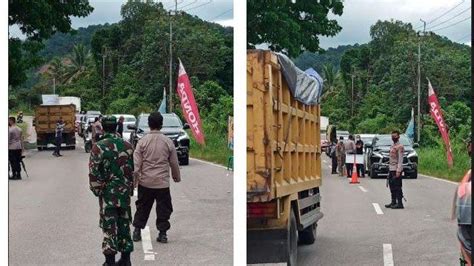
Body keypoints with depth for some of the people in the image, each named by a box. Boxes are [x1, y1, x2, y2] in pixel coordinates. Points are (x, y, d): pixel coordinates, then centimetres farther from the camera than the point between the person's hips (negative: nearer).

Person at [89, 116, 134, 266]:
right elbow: (133, 170, 5)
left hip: (107, 193, -3)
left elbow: (94, 172, -12)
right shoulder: (128, 146, 1)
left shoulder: (98, 147, -10)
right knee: (124, 224, 13)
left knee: (109, 226, 2)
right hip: (125, 192, 3)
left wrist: (96, 190, -1)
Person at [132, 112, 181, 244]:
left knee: (142, 207, 14)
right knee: (163, 208, 8)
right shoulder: (168, 142, -3)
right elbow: (174, 162, 5)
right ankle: (162, 233, 8)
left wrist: (134, 178, 0)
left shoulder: (142, 141, -4)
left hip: (145, 182, 1)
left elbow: (136, 162, -6)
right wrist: (177, 176, 19)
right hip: (162, 182, -1)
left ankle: (137, 231, 17)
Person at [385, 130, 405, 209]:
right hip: (391, 169, 9)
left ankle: (400, 203, -7)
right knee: (392, 186, 13)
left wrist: (398, 171, -22)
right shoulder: (392, 146, 17)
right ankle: (393, 202, 21)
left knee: (397, 187, -8)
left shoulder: (400, 146, -11)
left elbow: (400, 159, -17)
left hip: (396, 170, -9)